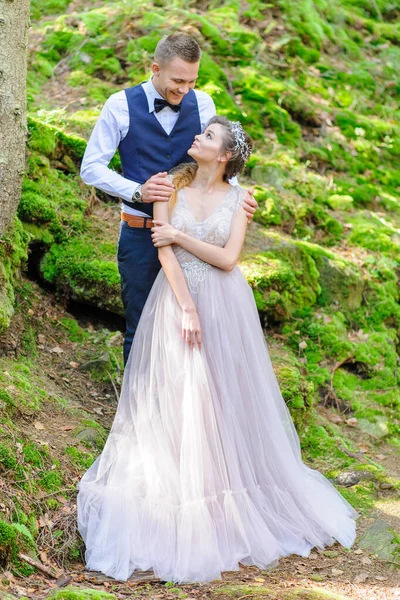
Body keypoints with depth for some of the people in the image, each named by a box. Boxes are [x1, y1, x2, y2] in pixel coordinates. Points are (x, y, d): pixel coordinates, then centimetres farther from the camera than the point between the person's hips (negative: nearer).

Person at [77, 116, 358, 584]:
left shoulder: (236, 198, 1)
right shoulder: (171, 185, -1)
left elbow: (227, 258, -8)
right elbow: (164, 251, -9)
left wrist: (180, 236, -11)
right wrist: (187, 309, -14)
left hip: (224, 306, 1)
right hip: (177, 298, -1)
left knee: (225, 394, 6)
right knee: (175, 394, 0)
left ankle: (229, 483, 20)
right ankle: (177, 489, 11)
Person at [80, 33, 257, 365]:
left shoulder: (202, 103, -2)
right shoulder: (121, 105, -10)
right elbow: (91, 167, -8)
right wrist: (138, 191, -22)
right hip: (141, 234, -2)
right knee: (140, 325, 10)